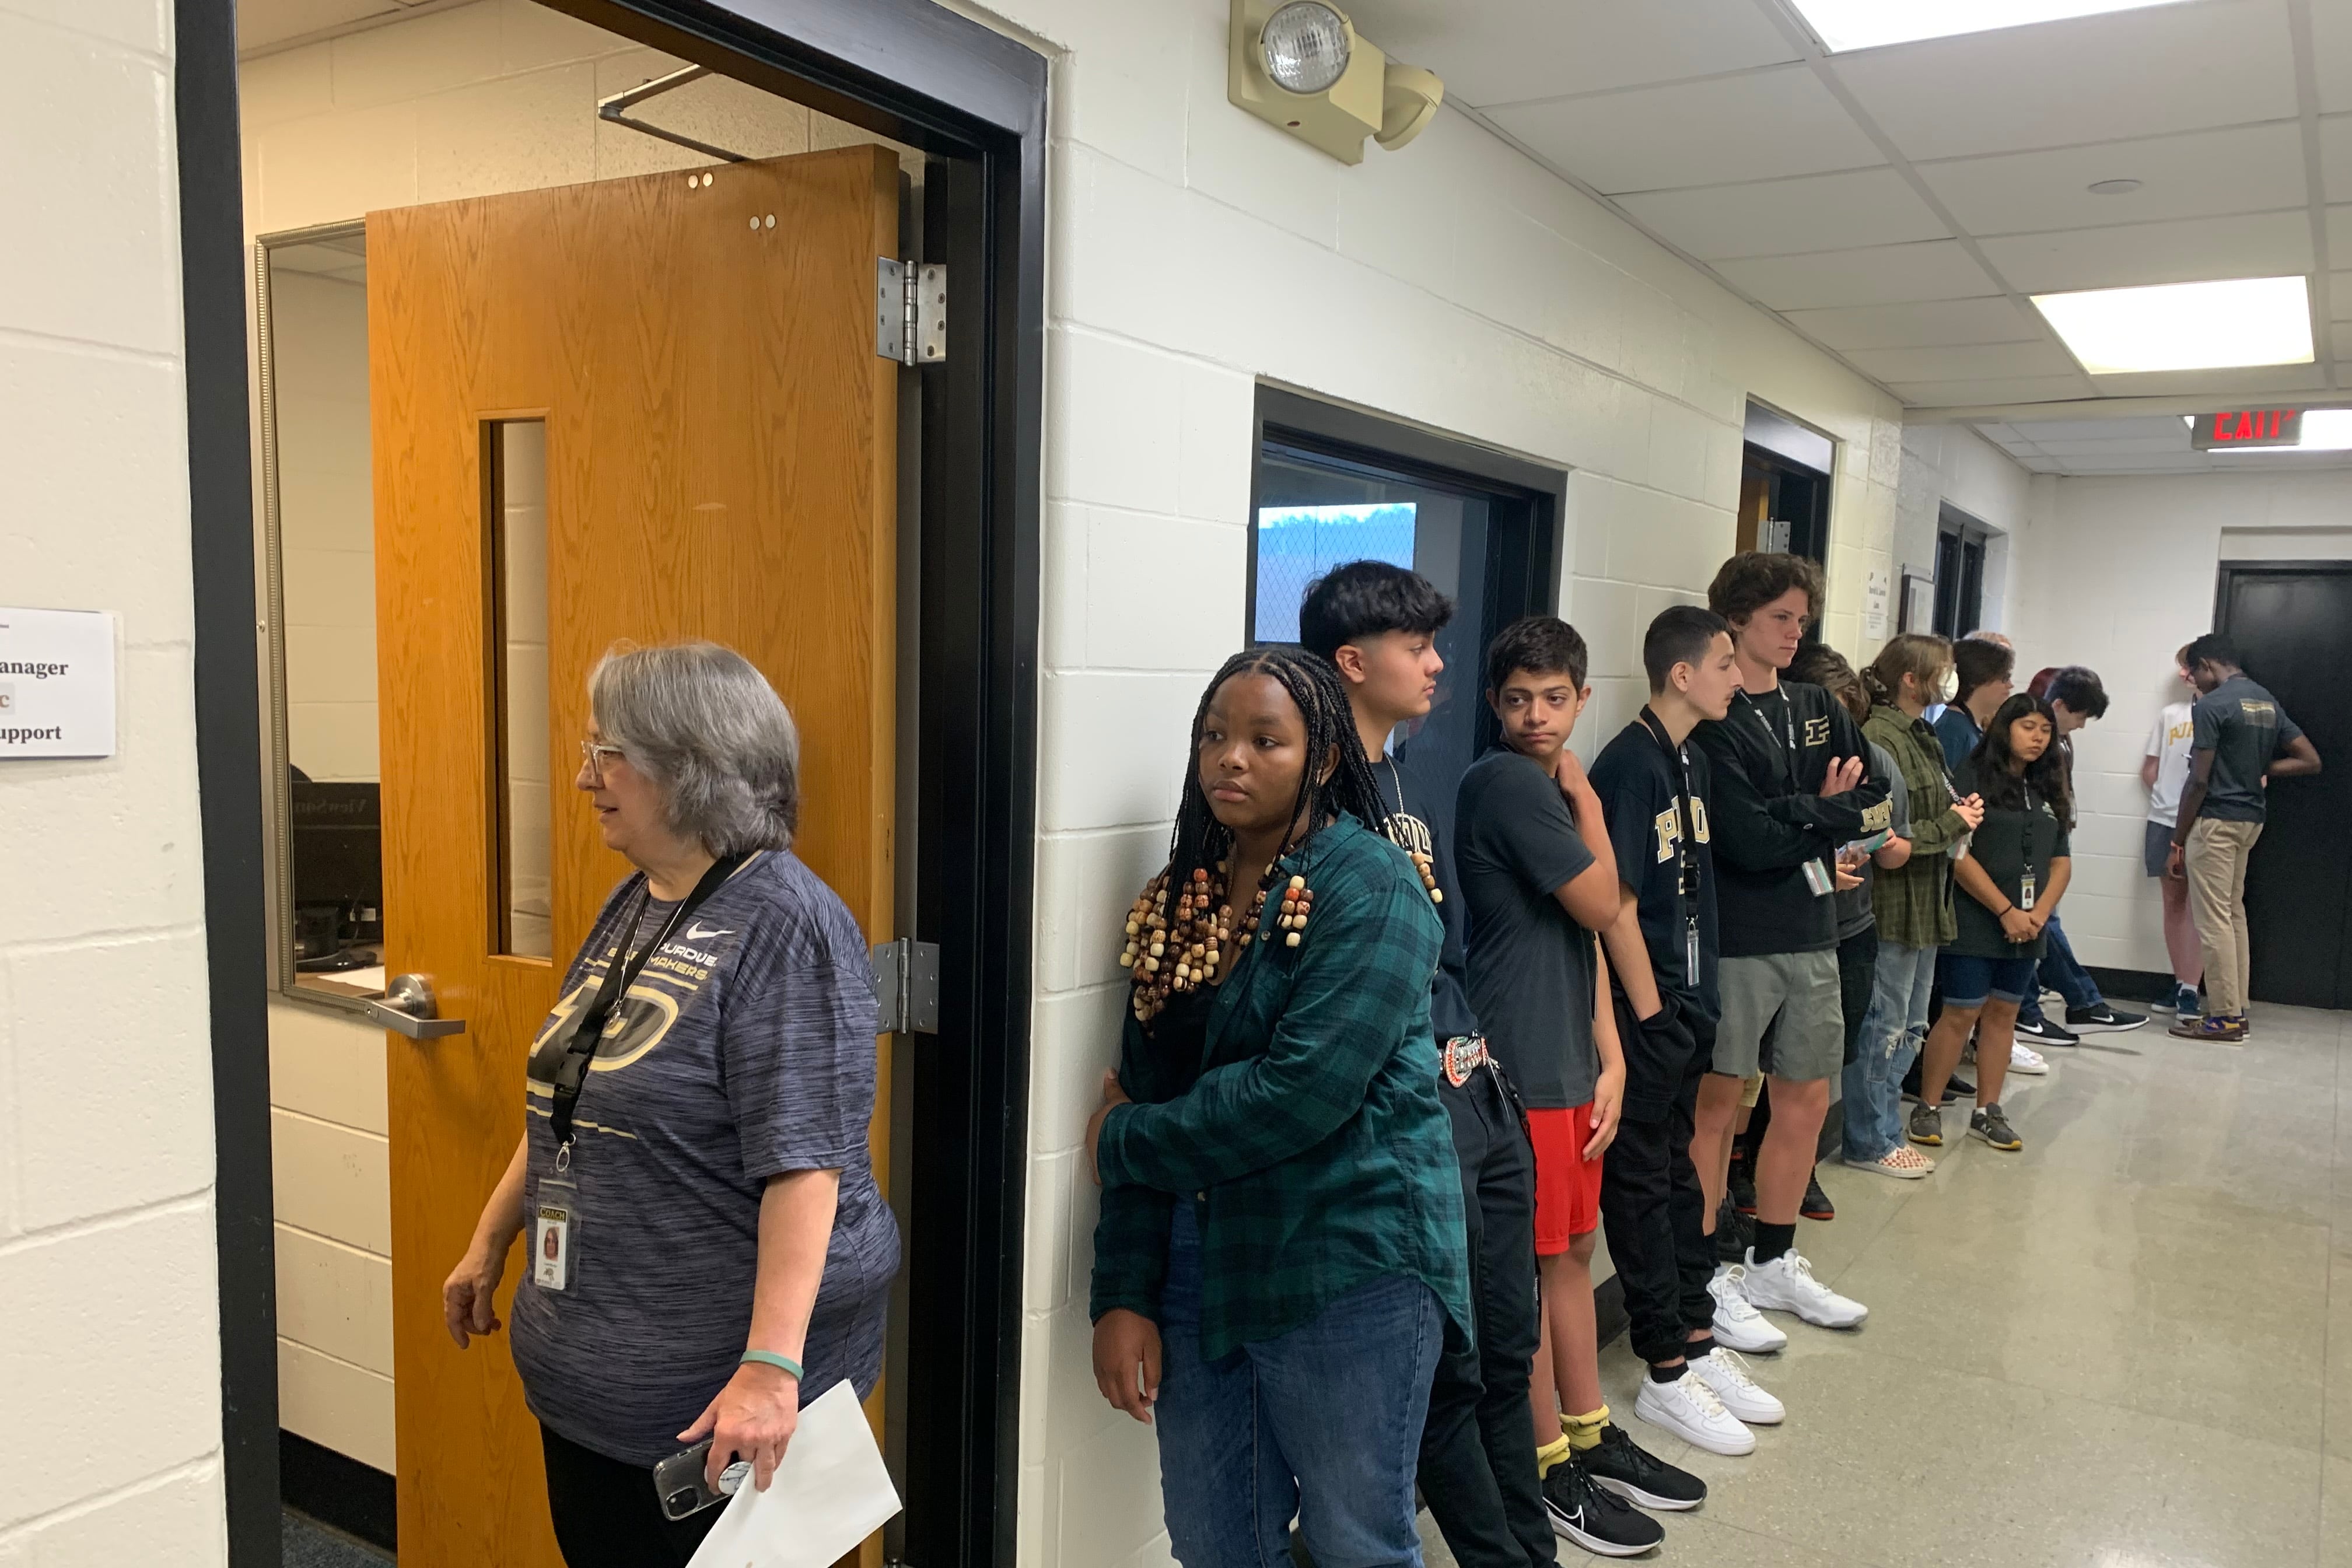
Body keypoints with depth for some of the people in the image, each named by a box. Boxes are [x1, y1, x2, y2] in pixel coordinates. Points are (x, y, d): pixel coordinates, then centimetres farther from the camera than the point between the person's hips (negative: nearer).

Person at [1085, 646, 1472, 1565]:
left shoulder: (1371, 888, -13)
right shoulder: (1177, 902, 6)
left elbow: (1300, 1094, -22)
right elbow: (1144, 1094, 5)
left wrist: (1121, 1140, -9)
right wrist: (1125, 1295, -2)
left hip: (1351, 1268, -6)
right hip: (1198, 1271, 6)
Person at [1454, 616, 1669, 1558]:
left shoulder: (1550, 790, 13)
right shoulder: (1505, 783, -15)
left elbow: (1586, 941, 12)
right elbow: (1601, 905, -13)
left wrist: (1610, 1059, 7)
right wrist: (1585, 797, -4)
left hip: (1570, 1063, 9)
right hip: (1521, 1065, -9)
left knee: (1574, 1247, 18)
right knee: (1529, 1266, 3)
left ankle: (1587, 1432, 32)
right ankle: (1548, 1470, 16)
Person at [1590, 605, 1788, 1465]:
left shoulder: (1692, 760, 11)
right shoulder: (1629, 763, -17)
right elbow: (1617, 907, -18)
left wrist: (1697, 1002, 12)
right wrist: (1651, 1014, -15)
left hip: (1688, 1007, 9)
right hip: (1644, 1014, -9)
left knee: (1679, 1174, 18)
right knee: (1641, 1186, 3)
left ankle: (1699, 1340, 29)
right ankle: (1667, 1372, 12)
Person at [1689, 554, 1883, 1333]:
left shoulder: (1815, 707, 12)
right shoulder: (1713, 720, -11)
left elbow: (1875, 800, 7)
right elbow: (1748, 839, -20)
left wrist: (1799, 817, -11)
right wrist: (1831, 815, -6)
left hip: (1812, 933, 7)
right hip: (1737, 938, -7)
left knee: (1805, 1101, 14)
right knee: (1717, 1102, 3)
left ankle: (1773, 1264, 30)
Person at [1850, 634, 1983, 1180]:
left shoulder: (1923, 738, 13)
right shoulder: (1879, 739, -18)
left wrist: (1960, 811, 2)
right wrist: (1951, 824, -15)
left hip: (1925, 904, 10)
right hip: (1892, 904, -10)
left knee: (1909, 1029, 18)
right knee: (1883, 1029, 0)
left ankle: (1886, 1130, 29)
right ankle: (1869, 1143, 12)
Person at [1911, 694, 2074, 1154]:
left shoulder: (2049, 792, 14)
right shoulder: (1972, 779, -7)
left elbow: (2061, 862, 12)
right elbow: (1959, 856, -14)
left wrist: (2039, 913, -5)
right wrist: (2006, 912, -14)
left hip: (2026, 928, 6)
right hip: (1976, 923, -6)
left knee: (2003, 1013, 10)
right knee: (1961, 1013, -4)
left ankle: (1988, 1112, 19)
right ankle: (1928, 1108, 8)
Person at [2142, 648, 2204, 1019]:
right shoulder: (2170, 713, 13)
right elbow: (2149, 770, 19)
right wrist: (2167, 796, 6)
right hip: (2164, 820, 5)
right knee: (2173, 902, 9)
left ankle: (2191, 992, -7)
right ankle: (2180, 985, 17)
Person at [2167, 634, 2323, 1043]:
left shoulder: (2211, 706, -15)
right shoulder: (2268, 702, 11)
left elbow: (2199, 782, -16)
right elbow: (2310, 761, 10)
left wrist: (2177, 841, -9)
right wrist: (2257, 769, 12)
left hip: (2215, 821, -9)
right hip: (2250, 819, 9)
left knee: (2214, 920, -4)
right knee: (2233, 913, 15)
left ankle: (2224, 1017, -1)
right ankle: (2236, 1009, 19)